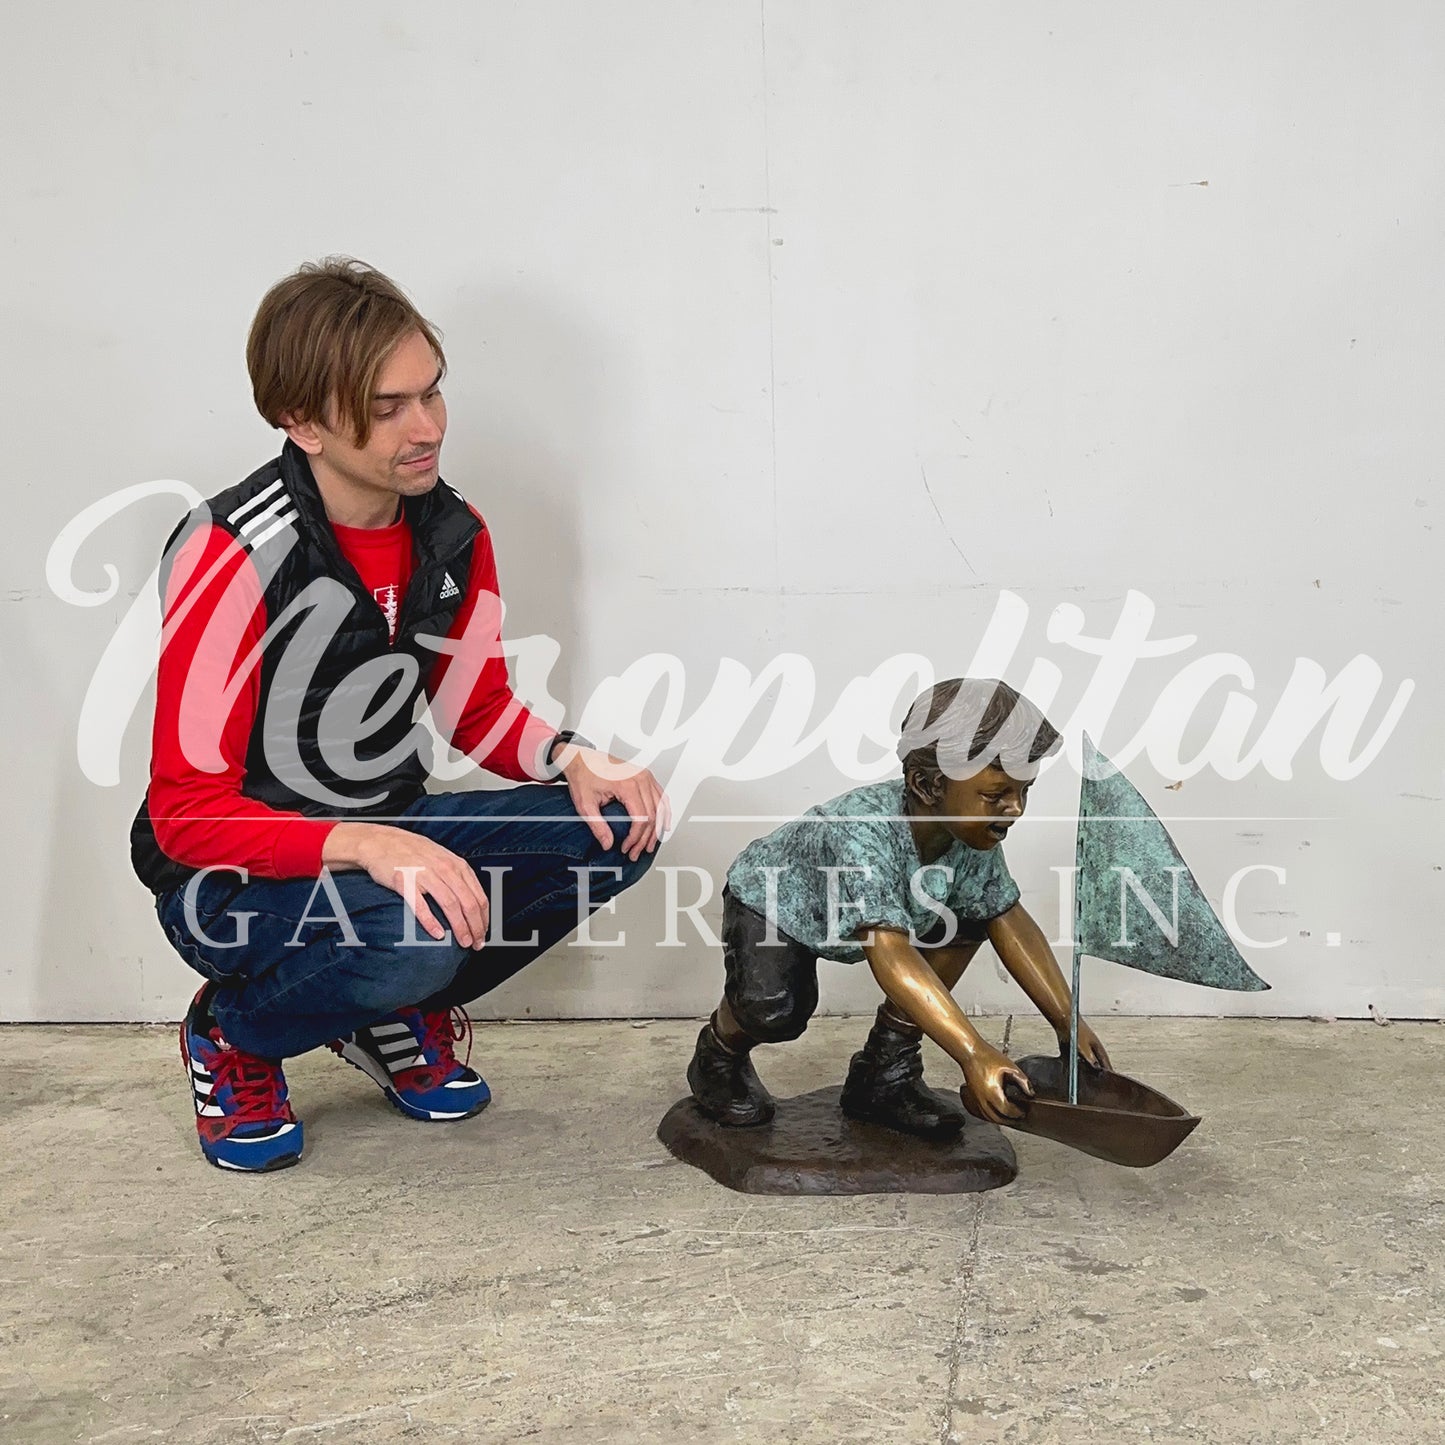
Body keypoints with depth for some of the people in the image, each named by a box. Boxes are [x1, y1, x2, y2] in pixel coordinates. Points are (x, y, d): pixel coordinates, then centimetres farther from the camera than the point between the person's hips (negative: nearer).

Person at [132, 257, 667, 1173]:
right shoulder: (233, 555, -23)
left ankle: (399, 1015, 9)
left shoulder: (453, 535, -4)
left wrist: (574, 760, -12)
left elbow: (478, 706, 10)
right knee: (412, 928, -36)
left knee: (619, 829, -12)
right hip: (233, 878, -6)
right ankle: (234, 1038, -1)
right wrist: (363, 846, -39)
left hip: (392, 838, 6)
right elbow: (189, 812, -23)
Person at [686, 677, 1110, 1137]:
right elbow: (890, 955, -50)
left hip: (862, 911, 7)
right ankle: (719, 1053, 6)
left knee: (972, 914, -11)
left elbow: (1010, 923, -9)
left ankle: (884, 1073, 0)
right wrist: (974, 1054, -55)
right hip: (769, 899, -7)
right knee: (774, 1010, -33)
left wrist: (1067, 1022, -13)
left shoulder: (973, 832, -21)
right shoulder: (862, 831, -43)